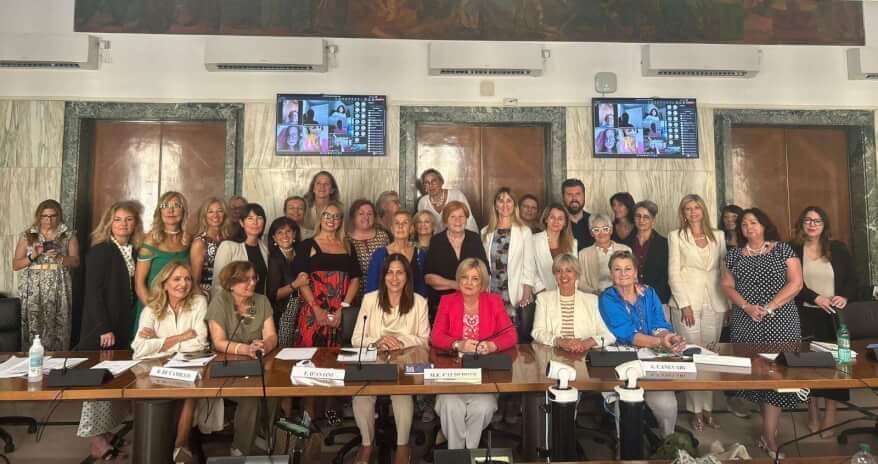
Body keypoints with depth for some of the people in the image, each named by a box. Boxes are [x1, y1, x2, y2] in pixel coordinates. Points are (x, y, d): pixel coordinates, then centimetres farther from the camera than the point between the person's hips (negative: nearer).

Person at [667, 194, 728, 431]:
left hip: (714, 303, 3)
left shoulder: (718, 236, 13)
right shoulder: (676, 236, 4)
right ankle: (696, 411, 6)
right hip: (687, 302, -3)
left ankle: (708, 408, 14)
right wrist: (684, 304, -10)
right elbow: (673, 273, -2)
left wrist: (728, 303, 4)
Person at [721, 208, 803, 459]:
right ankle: (770, 425, 18)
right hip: (746, 323, 3)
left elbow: (796, 283, -5)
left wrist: (769, 308, -13)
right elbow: (727, 285, 6)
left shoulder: (783, 250, 2)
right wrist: (747, 307, -11)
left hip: (779, 322, -3)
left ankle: (769, 435, 0)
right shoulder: (734, 255, 10)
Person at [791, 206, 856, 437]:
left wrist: (844, 297, -12)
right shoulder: (792, 250, 0)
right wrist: (816, 298, -18)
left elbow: (852, 279, 7)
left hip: (833, 316, 1)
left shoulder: (838, 249, 6)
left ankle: (830, 415, 15)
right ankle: (813, 412, 21)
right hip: (805, 316, -1)